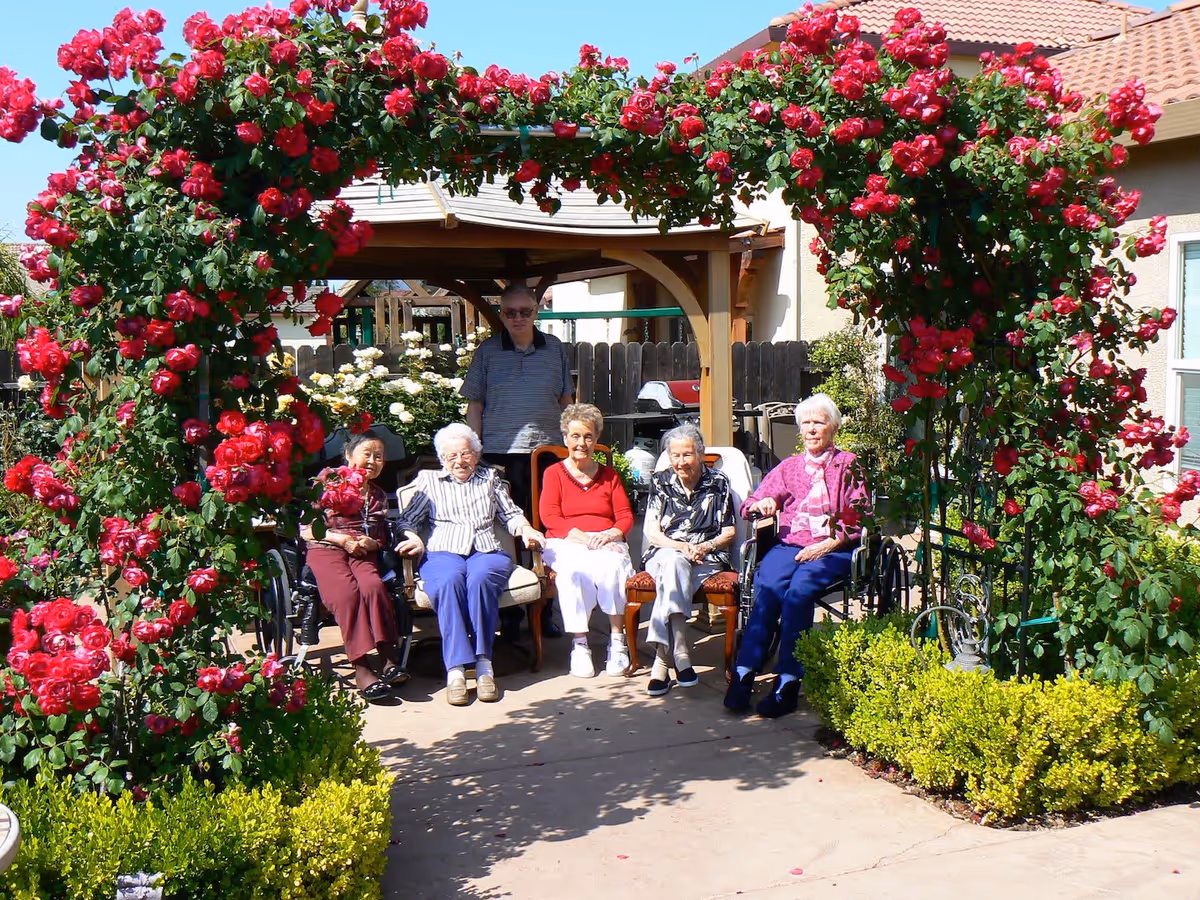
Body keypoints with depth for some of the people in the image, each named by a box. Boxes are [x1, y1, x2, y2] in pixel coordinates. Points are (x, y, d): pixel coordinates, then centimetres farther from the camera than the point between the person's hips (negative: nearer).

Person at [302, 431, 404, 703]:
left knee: (373, 586, -32)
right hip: (325, 550, -3)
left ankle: (390, 659, -33)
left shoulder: (378, 495, 24)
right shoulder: (328, 480, 7)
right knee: (347, 592, -34)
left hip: (363, 555, 3)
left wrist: (372, 543, 0)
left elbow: (382, 535, 25)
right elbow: (305, 529, 2)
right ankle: (362, 667, -36)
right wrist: (341, 539, -10)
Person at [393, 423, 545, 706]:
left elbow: (511, 514, 25)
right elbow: (407, 521, 16)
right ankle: (455, 670, -44)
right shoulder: (428, 480, 23)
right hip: (443, 552, -1)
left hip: (487, 552, 1)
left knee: (481, 578, -37)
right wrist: (413, 538, -6)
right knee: (449, 581, -38)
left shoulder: (490, 478, 27)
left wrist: (525, 529, 3)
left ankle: (484, 664, -40)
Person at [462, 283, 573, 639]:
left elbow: (566, 401, 14)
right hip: (500, 453, -1)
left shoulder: (555, 349, 9)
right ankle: (509, 614, 12)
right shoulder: (488, 351, 5)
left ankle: (544, 612, 14)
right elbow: (474, 405, 7)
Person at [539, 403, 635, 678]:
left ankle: (617, 640, -29)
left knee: (612, 566, -35)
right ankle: (579, 644, -33)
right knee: (574, 570, -37)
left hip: (606, 543, 2)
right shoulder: (554, 473, 14)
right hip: (566, 543, -1)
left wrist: (610, 535, -12)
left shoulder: (609, 475, 21)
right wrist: (582, 536, -16)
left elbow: (626, 516, 12)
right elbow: (550, 517, -1)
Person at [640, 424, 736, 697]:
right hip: (665, 555, 1)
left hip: (706, 560, -1)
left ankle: (662, 658, -42)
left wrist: (704, 547, -12)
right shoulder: (660, 482, 11)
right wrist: (684, 547, -13)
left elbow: (729, 533, 8)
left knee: (673, 571, -35)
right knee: (673, 562, -37)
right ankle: (680, 652, -47)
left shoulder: (718, 483, 10)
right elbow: (651, 533, 4)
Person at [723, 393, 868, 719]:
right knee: (766, 589, -29)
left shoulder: (848, 464, 13)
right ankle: (744, 674, -34)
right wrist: (762, 505, -6)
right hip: (789, 544, 3)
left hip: (832, 549, -3)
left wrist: (829, 544, -11)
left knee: (798, 592, -33)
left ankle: (788, 683, -35)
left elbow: (860, 517, 4)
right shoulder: (789, 467, 24)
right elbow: (751, 505, 19)